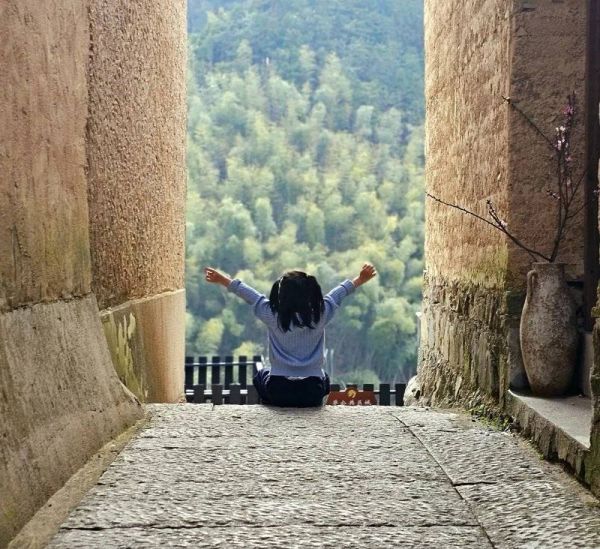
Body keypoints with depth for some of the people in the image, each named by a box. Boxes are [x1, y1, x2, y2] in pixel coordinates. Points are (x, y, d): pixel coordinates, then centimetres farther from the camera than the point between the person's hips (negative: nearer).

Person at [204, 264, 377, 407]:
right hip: (312, 394, 1)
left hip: (277, 392, 0)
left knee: (260, 375, 33)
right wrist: (360, 280, 24)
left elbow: (250, 296, 5)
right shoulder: (320, 315, -9)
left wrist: (223, 280, 18)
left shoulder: (272, 315, -9)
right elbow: (338, 294, 8)